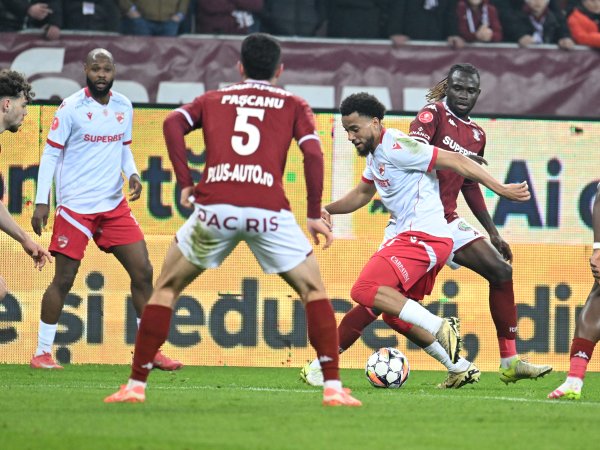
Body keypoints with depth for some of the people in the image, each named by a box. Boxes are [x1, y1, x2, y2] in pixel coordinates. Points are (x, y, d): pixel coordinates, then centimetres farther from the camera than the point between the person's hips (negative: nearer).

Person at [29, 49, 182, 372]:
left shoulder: (123, 107, 7)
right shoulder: (71, 108, -8)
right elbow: (50, 154, -6)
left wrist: (132, 174, -1)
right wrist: (41, 202, -10)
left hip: (114, 206, 5)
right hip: (75, 207, -5)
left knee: (142, 272, 1)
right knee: (63, 279, -3)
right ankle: (42, 352, 8)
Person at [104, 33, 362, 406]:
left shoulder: (214, 99, 25)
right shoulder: (293, 105, 21)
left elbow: (173, 123, 6)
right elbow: (313, 153, 6)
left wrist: (185, 183, 8)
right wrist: (314, 215, 12)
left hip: (214, 204, 1)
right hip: (269, 209, -1)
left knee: (166, 288, 18)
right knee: (314, 290, 14)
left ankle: (136, 385, 13)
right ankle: (333, 387, 3)